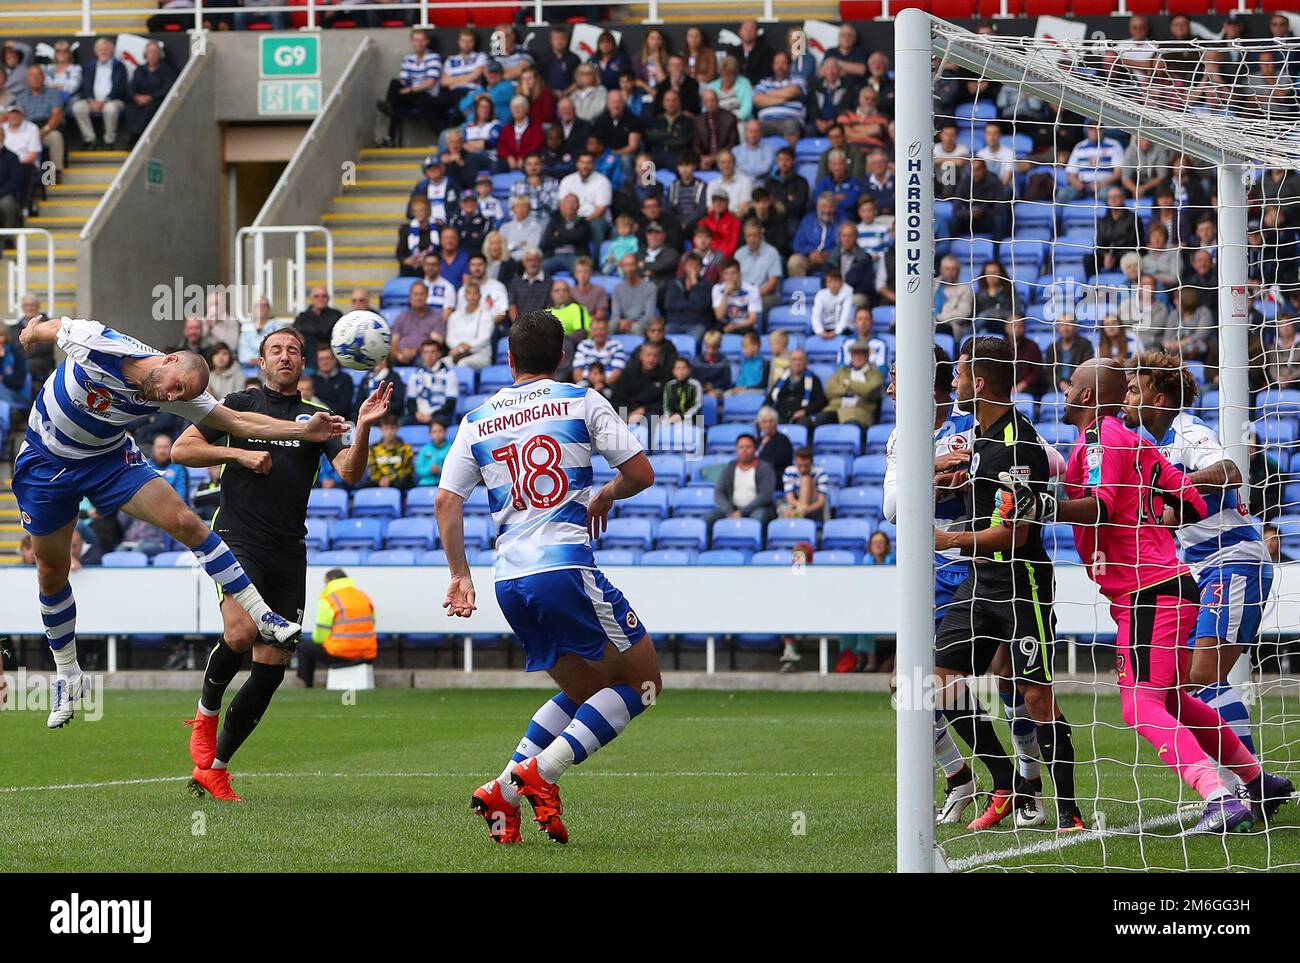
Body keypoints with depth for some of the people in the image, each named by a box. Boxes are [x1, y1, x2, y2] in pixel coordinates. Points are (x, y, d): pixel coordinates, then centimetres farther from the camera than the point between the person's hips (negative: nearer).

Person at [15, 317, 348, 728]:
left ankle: (262, 615, -12)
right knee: (51, 571, 3)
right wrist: (32, 332, 12)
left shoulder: (177, 396, -18)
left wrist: (304, 430, -26)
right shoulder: (94, 344, -30)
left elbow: (236, 421, -15)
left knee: (185, 522, -16)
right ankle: (67, 675, 23)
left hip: (109, 459, 2)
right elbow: (48, 328, -9)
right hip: (45, 461, -2)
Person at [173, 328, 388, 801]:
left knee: (271, 667, 1)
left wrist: (363, 427, -18)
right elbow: (181, 450, 7)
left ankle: (213, 767, 14)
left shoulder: (317, 417, 13)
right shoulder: (241, 405, 8)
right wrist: (238, 453, -6)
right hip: (238, 540, -4)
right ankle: (206, 712, -1)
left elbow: (349, 472, -1)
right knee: (241, 631, -30)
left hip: (288, 552, 4)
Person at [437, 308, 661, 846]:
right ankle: (541, 774, -9)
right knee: (642, 680, 6)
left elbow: (446, 502, 8)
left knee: (586, 691, 21)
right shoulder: (582, 402, 4)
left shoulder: (477, 421, 14)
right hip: (566, 567, -6)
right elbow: (640, 473, 0)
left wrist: (460, 575, 17)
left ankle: (505, 791, 4)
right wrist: (606, 498, 21)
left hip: (510, 580, 6)